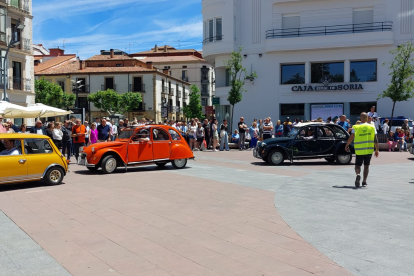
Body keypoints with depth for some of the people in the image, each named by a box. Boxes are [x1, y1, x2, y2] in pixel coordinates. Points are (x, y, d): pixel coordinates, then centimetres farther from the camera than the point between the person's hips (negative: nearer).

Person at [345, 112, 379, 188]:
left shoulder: (356, 127, -2)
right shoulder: (372, 127, 3)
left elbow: (351, 138, -7)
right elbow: (375, 140, 1)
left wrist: (347, 146, 6)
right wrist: (377, 150, 6)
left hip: (359, 150, -1)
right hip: (369, 150, 1)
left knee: (358, 165, 8)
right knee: (366, 165, 13)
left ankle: (358, 174, -22)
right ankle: (364, 181, 14)